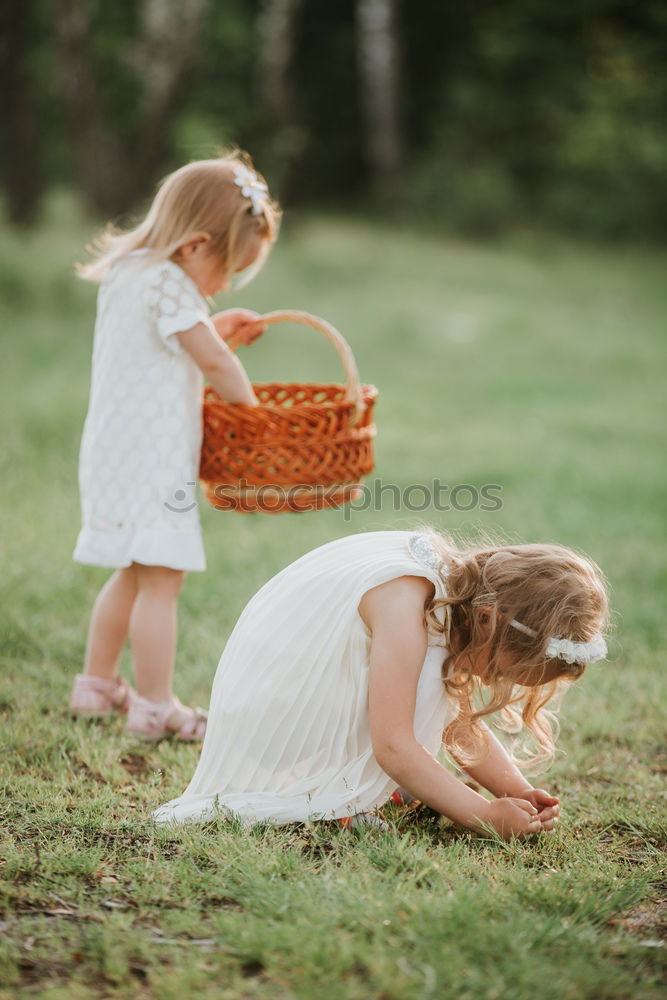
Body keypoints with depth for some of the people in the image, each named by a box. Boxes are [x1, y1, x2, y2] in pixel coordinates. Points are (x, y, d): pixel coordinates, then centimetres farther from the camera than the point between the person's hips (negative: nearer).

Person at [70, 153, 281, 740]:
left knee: (133, 575, 20)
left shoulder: (127, 272, 13)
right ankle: (156, 709, -3)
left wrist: (214, 329, 19)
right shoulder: (168, 283, -17)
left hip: (113, 450, 10)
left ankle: (96, 686, 29)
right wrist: (250, 406, 1)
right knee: (161, 580, -6)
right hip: (151, 457, -10)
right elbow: (213, 363, -13)